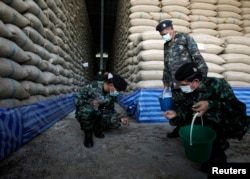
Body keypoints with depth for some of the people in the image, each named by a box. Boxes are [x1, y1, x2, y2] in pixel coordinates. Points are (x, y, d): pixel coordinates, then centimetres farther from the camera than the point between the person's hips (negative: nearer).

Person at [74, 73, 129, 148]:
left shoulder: (112, 95, -6)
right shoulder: (93, 86, -24)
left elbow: (110, 110, 2)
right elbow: (77, 100, -18)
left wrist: (120, 118, -13)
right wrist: (90, 102, -33)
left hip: (98, 115, 5)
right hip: (84, 114, -5)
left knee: (116, 122, -15)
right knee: (87, 109, -40)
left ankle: (96, 127, 10)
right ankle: (88, 133, -14)